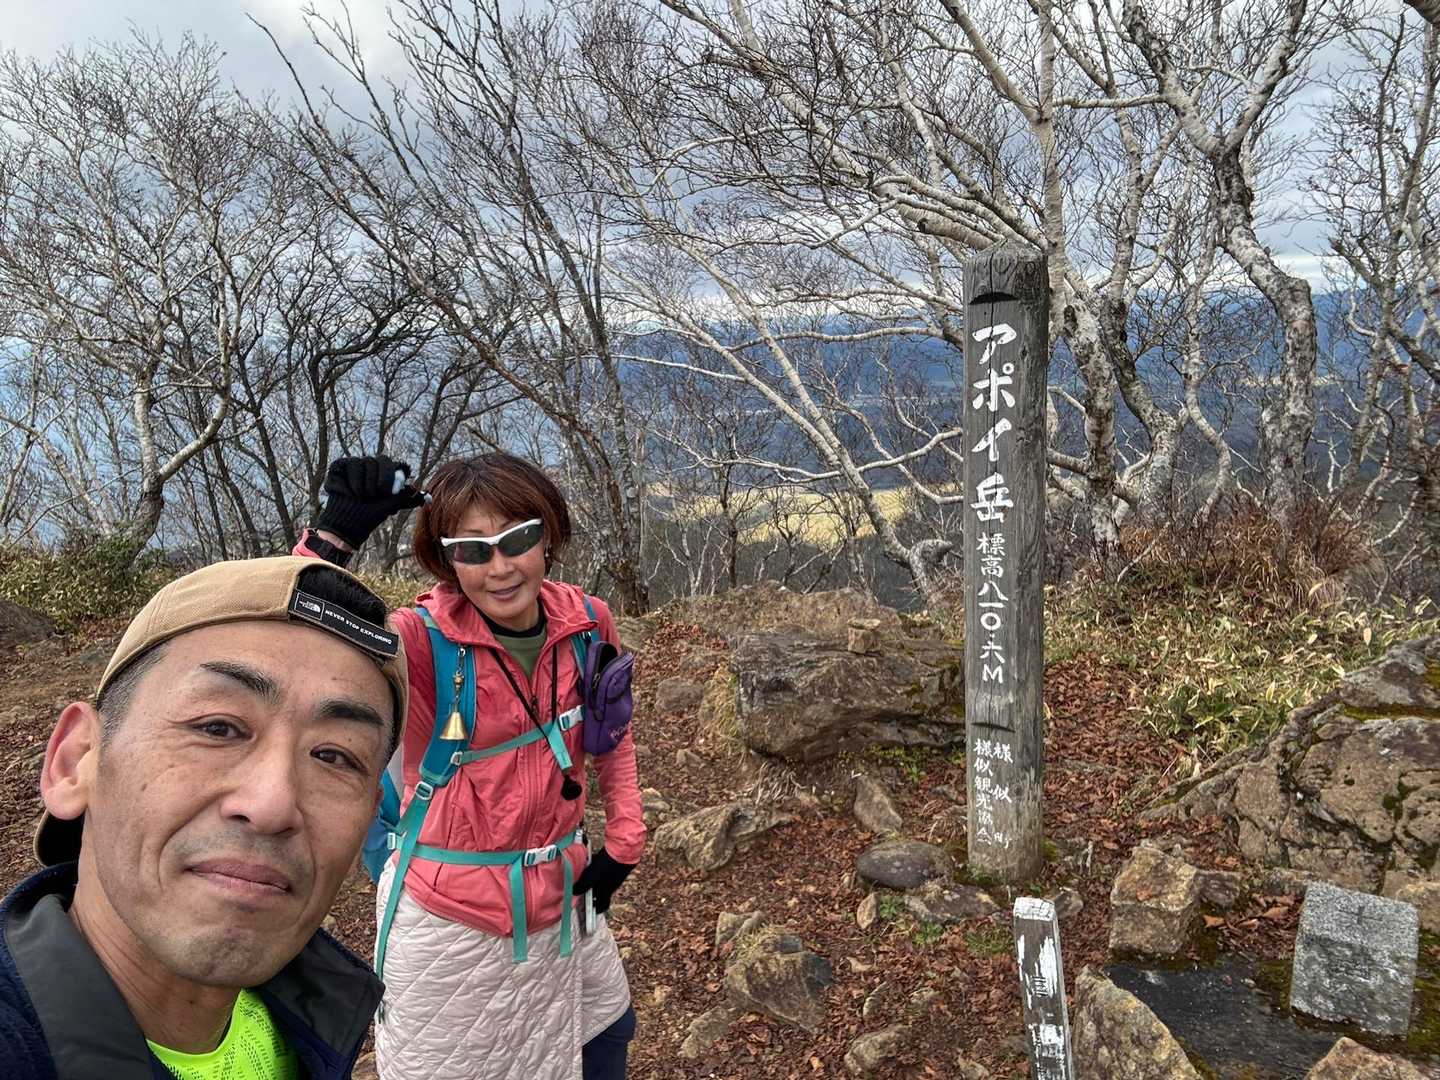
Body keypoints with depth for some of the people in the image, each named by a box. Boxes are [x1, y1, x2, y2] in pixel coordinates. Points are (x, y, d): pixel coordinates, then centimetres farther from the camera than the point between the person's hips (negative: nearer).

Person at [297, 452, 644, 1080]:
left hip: (561, 899, 4)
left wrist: (624, 839, 6)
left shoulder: (587, 623, -10)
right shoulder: (423, 642, -21)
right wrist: (333, 538, -47)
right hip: (451, 917, -4)